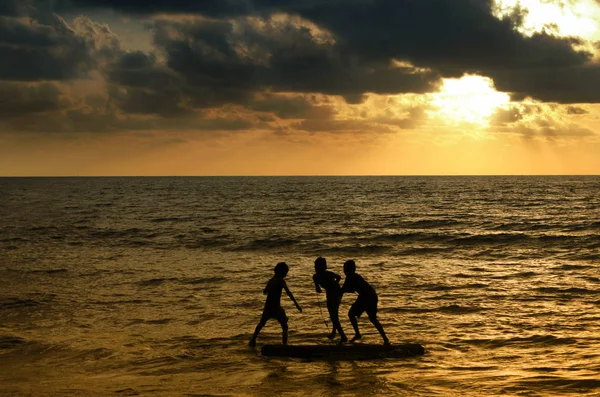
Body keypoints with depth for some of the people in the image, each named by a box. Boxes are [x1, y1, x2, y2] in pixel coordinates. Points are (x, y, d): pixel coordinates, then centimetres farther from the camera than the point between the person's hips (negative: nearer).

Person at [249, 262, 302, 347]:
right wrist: (297, 305, -25)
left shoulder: (271, 280, 11)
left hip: (267, 307, 6)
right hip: (276, 308, -6)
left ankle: (253, 341, 33)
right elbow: (289, 293, -21)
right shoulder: (281, 281, -9)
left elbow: (264, 292, 28)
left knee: (261, 324, 26)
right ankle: (285, 345, -8)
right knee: (284, 326, 3)